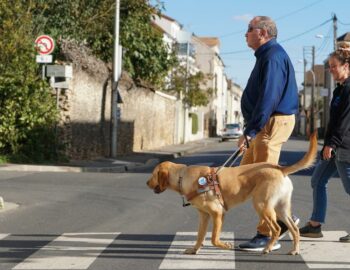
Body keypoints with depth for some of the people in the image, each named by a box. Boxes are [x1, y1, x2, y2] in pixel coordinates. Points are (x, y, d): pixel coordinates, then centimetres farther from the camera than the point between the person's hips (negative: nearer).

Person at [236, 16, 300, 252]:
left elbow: (268, 98, -23)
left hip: (273, 123, -11)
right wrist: (252, 128, 20)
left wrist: (250, 130, -24)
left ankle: (268, 236, -2)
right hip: (267, 124, 11)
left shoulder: (273, 56, -14)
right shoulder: (266, 55, 19)